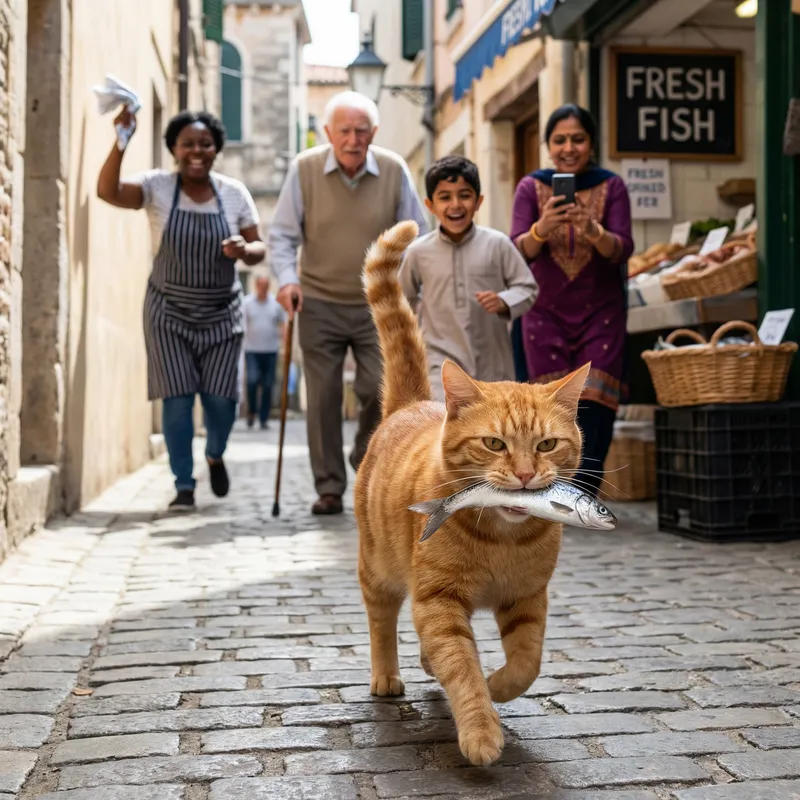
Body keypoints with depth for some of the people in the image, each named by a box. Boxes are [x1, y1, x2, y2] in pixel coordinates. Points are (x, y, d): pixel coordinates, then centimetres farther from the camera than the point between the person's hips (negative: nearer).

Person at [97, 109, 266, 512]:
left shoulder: (234, 192, 0)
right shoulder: (157, 186, -6)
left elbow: (258, 247, 5)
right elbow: (107, 191, -23)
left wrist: (244, 250, -19)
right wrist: (121, 142, -36)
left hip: (221, 313, 2)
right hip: (169, 312, -1)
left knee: (221, 399, 1)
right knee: (178, 399, -4)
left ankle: (214, 456, 34)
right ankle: (184, 486, 10)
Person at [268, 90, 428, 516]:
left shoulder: (394, 170, -3)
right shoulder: (304, 169, -6)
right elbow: (281, 235, 0)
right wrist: (286, 279, -15)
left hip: (376, 304, 1)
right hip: (319, 304, 0)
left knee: (381, 389, -8)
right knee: (323, 397, 2)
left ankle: (366, 458, 22)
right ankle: (329, 488, 15)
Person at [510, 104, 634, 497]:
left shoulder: (611, 186, 0)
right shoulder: (531, 187, 0)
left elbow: (622, 250, -10)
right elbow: (518, 250, -10)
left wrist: (593, 231, -32)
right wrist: (542, 228, -32)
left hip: (600, 313, 0)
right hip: (546, 313, 0)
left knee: (593, 407, -7)